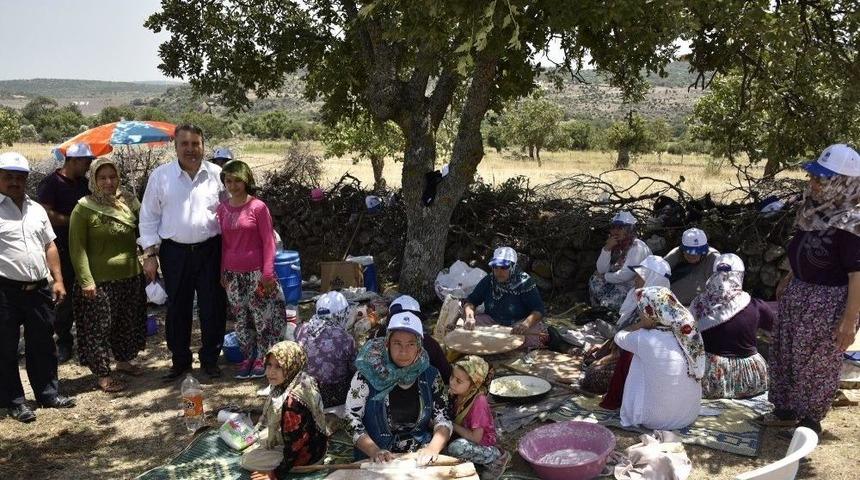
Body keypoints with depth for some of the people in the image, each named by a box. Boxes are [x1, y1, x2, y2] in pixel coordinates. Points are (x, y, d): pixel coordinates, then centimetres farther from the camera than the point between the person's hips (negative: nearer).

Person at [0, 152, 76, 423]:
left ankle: (48, 393, 27)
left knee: (43, 344, 14)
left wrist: (58, 280, 11)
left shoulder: (36, 209, 13)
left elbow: (49, 246, 17)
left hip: (39, 289, 6)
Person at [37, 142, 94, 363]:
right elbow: (46, 214, -18)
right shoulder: (50, 183, -8)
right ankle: (64, 342, 13)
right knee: (65, 296, 1)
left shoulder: (83, 183, 12)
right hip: (63, 251, -5)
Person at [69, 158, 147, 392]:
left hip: (131, 276, 5)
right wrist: (86, 280, -17)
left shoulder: (129, 202, 4)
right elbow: (77, 248, -11)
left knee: (129, 323, 17)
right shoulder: (84, 208, -10)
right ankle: (103, 374, 17)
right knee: (100, 327, 4)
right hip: (100, 280, -5)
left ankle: (123, 360, 37)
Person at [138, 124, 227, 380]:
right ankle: (180, 360, 26)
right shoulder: (160, 176, 1)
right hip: (174, 252, 0)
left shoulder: (217, 175, 1)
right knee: (177, 309, 10)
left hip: (210, 250, 0)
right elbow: (149, 217, 4)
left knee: (212, 308, 6)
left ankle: (210, 359, 22)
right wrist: (150, 253, -1)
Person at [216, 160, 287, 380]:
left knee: (261, 317, 2)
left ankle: (261, 359, 16)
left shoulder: (258, 207, -7)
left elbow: (268, 241, -7)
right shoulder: (222, 208, 5)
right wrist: (222, 272, 11)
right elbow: (223, 242, 12)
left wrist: (267, 273, -11)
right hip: (232, 274, 4)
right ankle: (248, 358, 23)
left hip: (256, 271, -4)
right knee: (240, 320, 10)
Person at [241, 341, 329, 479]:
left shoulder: (292, 401, -36)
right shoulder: (302, 380, -9)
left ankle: (301, 468, 5)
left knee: (248, 460, 3)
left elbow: (295, 444, -28)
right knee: (257, 438, 25)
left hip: (306, 453, -9)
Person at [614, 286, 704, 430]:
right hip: (690, 416, 5)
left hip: (656, 420, -5)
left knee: (638, 358, 12)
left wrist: (645, 323, 6)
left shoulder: (645, 340, -22)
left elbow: (619, 336, 0)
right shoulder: (691, 334, -9)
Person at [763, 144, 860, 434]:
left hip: (829, 301, -8)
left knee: (817, 363, 7)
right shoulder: (814, 211, 2)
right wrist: (788, 280, 25)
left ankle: (811, 420, 26)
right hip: (799, 294, 9)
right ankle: (786, 410, 34)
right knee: (786, 354, 17)